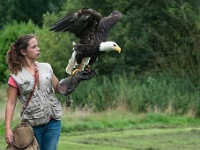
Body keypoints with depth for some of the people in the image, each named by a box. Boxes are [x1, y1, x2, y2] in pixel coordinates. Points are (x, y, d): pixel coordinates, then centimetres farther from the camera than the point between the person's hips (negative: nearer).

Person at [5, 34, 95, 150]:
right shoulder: (16, 77, -3)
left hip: (53, 122, 3)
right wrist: (8, 129, -13)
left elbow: (59, 88, 17)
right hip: (33, 124, -3)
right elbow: (11, 103, -5)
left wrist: (76, 78, 2)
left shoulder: (46, 68, 9)